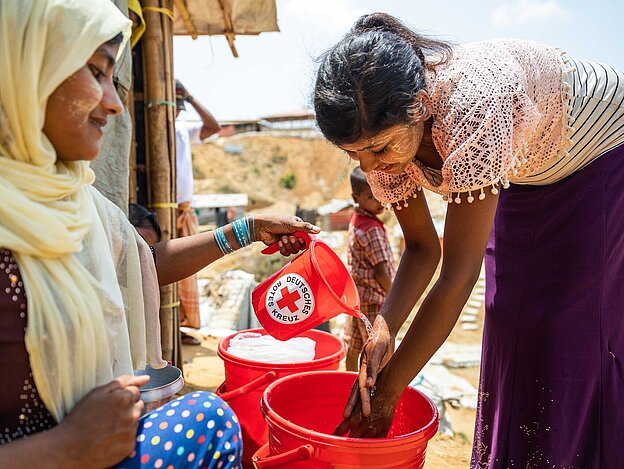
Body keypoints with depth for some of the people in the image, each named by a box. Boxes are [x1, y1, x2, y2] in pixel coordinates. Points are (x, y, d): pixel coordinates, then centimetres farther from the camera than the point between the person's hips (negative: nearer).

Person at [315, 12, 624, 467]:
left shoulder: (472, 101, -42)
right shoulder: (380, 131, -21)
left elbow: (458, 275, -40)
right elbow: (422, 247, -12)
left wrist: (386, 394, -32)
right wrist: (383, 329, -29)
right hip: (528, 176, 6)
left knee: (579, 332, -7)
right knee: (510, 320, 4)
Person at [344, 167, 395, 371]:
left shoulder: (356, 220, 6)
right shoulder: (372, 229, -22)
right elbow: (381, 272, -22)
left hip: (357, 293, 9)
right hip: (373, 297, -9)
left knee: (353, 347, 19)